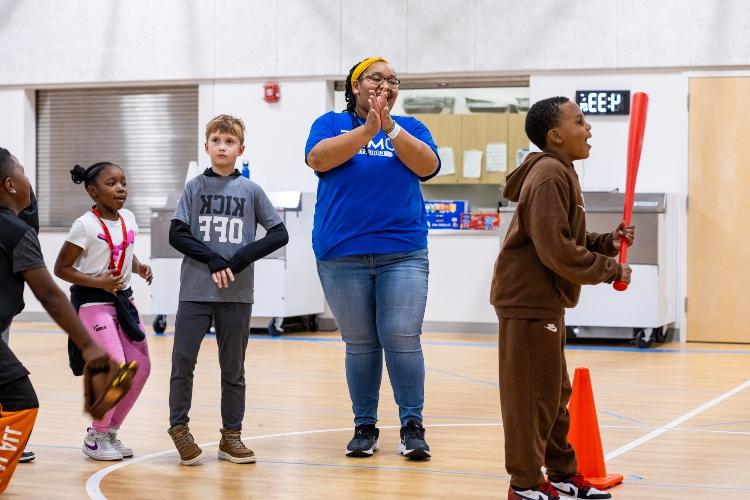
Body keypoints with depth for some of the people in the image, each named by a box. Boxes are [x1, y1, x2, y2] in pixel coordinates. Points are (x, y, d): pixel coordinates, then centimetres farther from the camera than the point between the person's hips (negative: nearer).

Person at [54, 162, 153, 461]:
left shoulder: (128, 219, 3)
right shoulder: (85, 226, -17)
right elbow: (61, 268, -13)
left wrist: (139, 268, -1)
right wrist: (98, 282, -23)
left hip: (123, 299, 8)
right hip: (93, 303, -8)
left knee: (140, 367, 7)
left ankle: (110, 431, 22)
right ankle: (95, 438, 6)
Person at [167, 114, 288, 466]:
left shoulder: (250, 190, 5)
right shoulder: (195, 187, 5)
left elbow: (279, 234, 2)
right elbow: (176, 234, -1)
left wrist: (242, 258, -11)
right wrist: (212, 259, -13)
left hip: (237, 294, 1)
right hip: (195, 290, 0)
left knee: (233, 367, 7)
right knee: (183, 360, -6)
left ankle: (231, 436, 16)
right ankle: (179, 427, 10)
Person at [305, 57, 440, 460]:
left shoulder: (410, 127, 12)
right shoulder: (332, 123, 9)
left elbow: (428, 166, -5)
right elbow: (318, 158, -11)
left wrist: (390, 127, -16)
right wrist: (367, 129, -18)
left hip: (402, 251, 0)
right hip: (342, 254, 0)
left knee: (402, 339, -7)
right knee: (360, 344, 4)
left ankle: (412, 426, 1)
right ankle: (364, 427, 13)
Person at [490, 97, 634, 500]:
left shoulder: (559, 173, 15)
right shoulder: (549, 177, -18)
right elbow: (558, 250, -24)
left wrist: (607, 242, 4)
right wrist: (611, 269, -14)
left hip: (544, 301, 11)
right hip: (529, 301, -11)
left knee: (553, 393, 17)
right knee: (532, 395, -3)